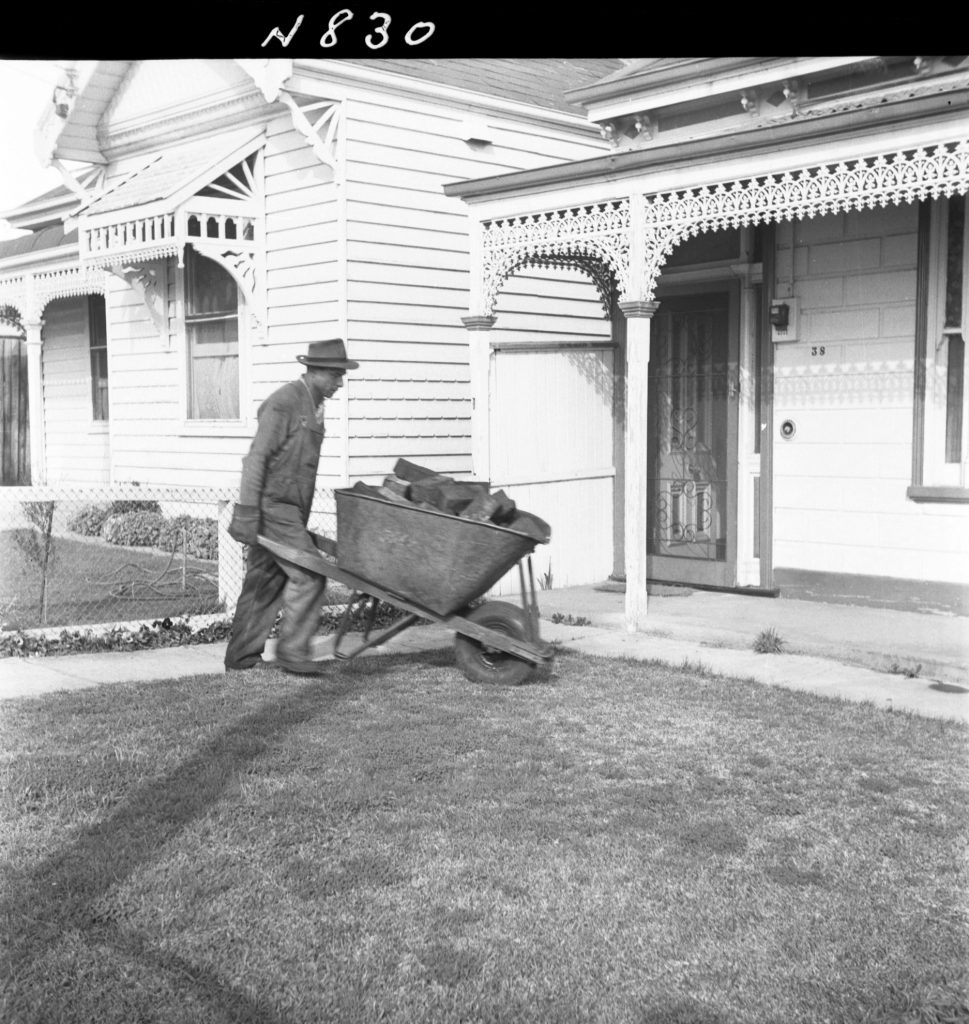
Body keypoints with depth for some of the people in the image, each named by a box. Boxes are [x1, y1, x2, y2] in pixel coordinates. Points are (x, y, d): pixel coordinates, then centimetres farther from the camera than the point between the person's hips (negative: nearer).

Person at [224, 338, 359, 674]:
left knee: (265, 581, 11)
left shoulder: (312, 405, 15)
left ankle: (241, 656, 18)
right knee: (308, 574, -11)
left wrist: (302, 516, 22)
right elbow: (256, 458, -19)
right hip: (273, 505, -9)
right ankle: (293, 650, -2)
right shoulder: (284, 403, -15)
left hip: (287, 508, 9)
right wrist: (246, 513, -22)